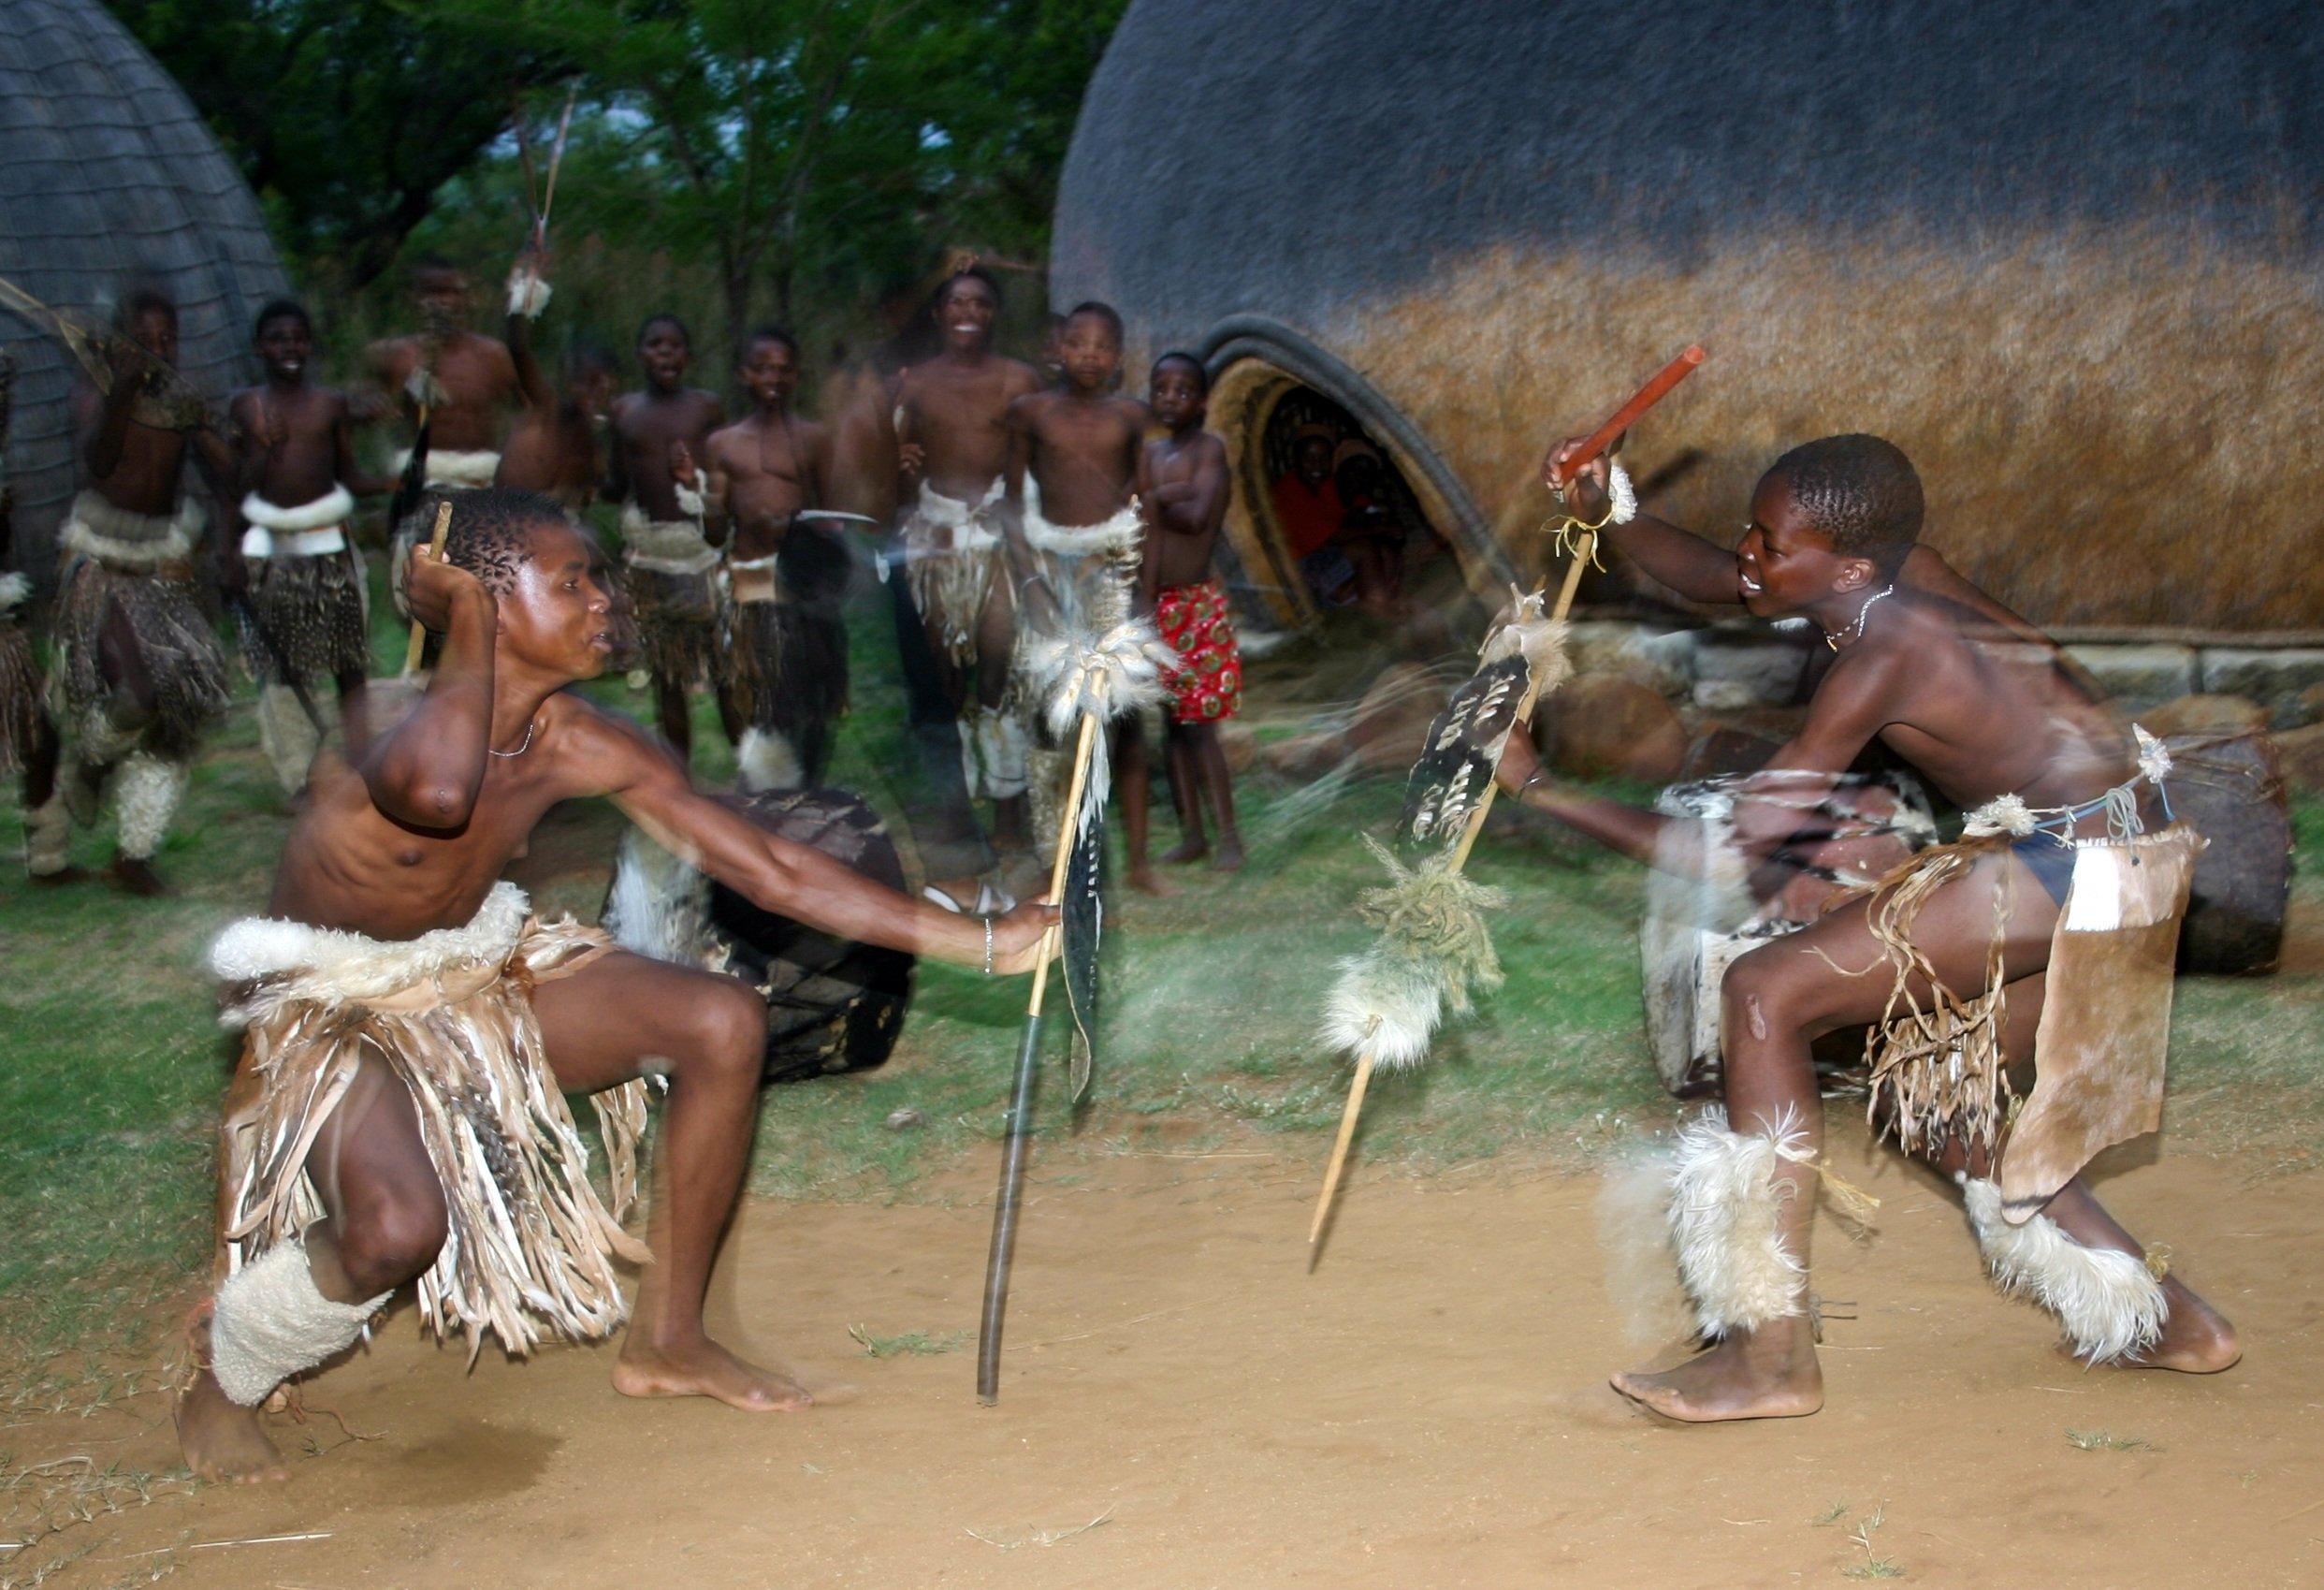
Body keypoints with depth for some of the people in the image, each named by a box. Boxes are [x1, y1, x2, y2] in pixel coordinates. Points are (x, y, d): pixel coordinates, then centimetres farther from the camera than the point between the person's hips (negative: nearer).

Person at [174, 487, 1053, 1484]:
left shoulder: (582, 748, -10)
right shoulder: (392, 720, -28)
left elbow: (770, 869, -7)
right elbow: (435, 794, -57)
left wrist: (981, 942, -10)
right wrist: (471, 626, -37)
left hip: (475, 975, 7)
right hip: (330, 1003, -6)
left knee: (723, 1023, -8)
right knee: (398, 1228, -32)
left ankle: (667, 1342, 8)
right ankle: (220, 1386, 2)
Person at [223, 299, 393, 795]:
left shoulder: (332, 405, 5)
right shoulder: (244, 407, 4)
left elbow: (350, 478, 5)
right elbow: (233, 485, 7)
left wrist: (395, 484, -13)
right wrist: (228, 550, 1)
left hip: (327, 545, 0)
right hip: (267, 547, 0)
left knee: (348, 661, 1)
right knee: (277, 666, 4)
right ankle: (297, 770, 13)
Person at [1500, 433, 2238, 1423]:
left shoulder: (1884, 660, -23)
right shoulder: (1894, 578, 1)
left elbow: (1733, 849, -22)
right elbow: (1715, 579, 17)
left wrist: (1536, 787, -18)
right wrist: (1607, 517, -1)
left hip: (2070, 867, -10)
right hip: (2090, 859, 10)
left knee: (1765, 995, -15)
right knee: (1922, 1085, 21)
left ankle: (1774, 1358, -14)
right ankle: (2169, 1320, 28)